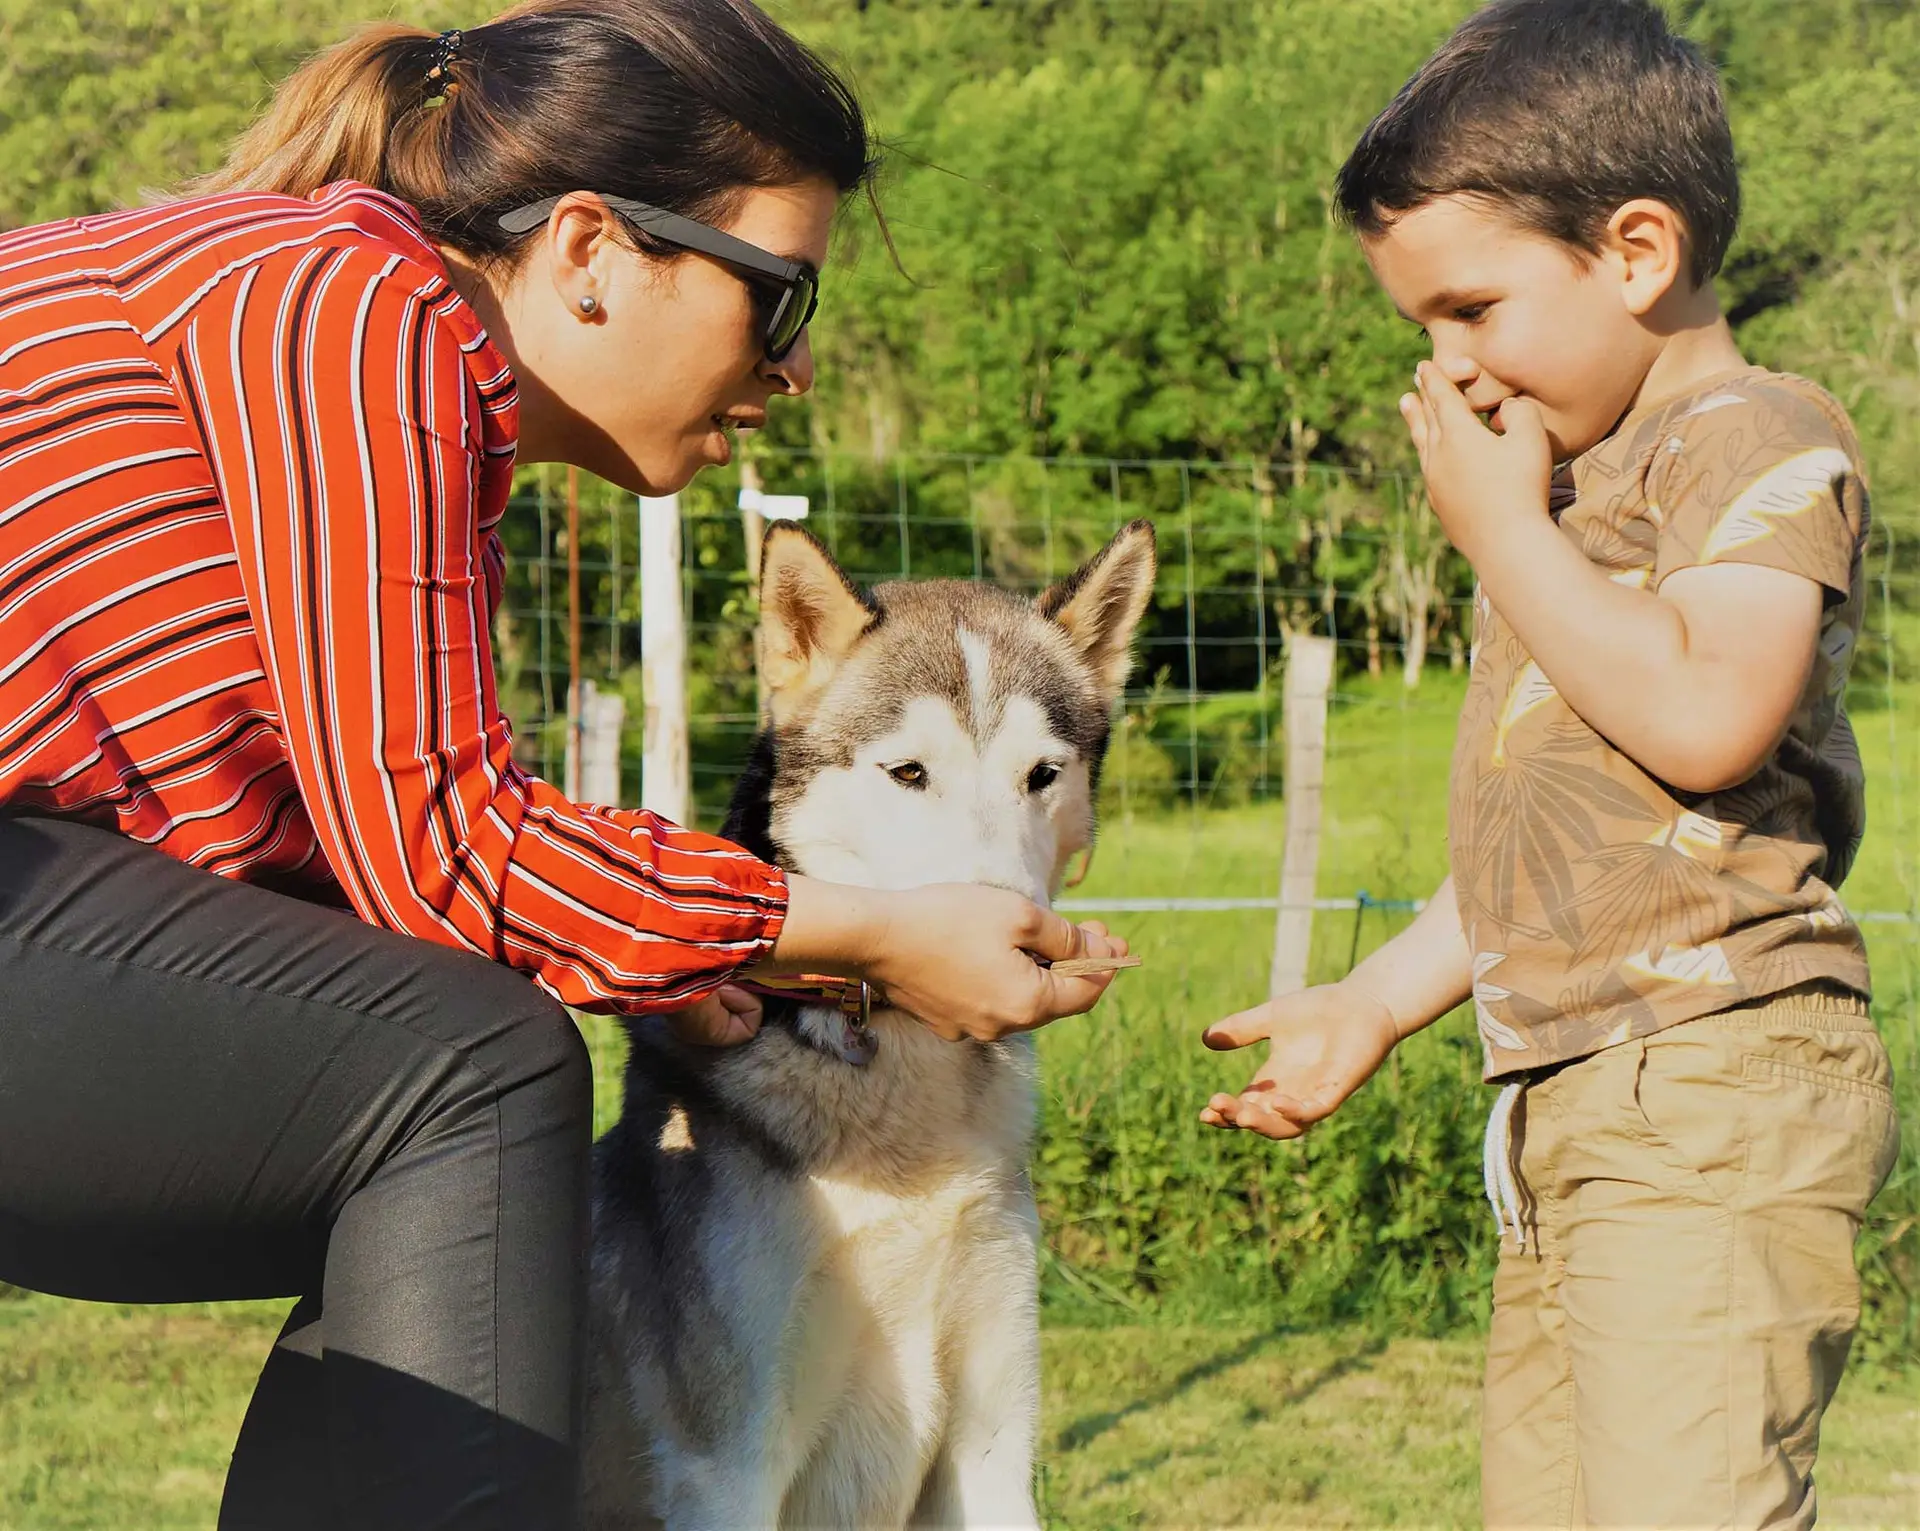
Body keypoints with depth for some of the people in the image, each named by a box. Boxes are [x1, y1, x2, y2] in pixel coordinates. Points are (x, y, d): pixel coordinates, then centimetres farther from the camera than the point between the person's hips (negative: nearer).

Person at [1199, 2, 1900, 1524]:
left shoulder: (1760, 438, -6)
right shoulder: (1585, 480, 23)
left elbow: (1705, 715, -26)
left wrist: (1503, 526, -14)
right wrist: (1372, 1003, 24)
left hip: (1717, 1090, -10)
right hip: (1572, 1112, 10)